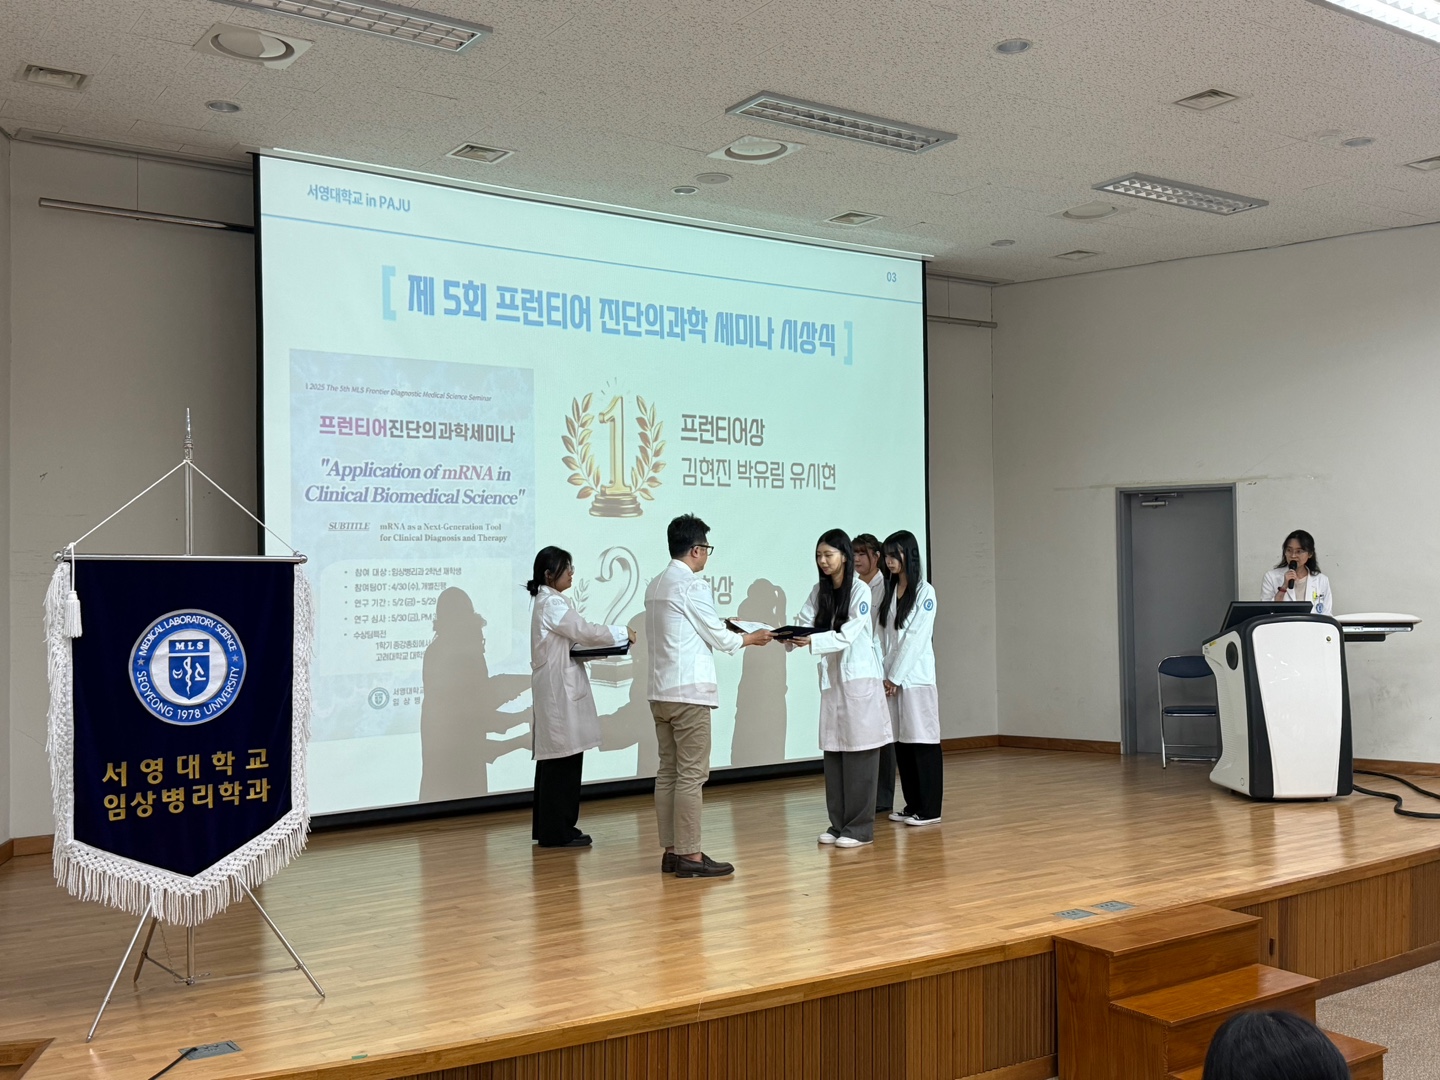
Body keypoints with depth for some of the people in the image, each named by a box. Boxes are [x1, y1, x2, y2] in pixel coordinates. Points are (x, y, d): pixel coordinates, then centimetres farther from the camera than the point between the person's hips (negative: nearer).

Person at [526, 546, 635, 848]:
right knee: (563, 758, -7)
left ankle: (549, 826, 18)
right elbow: (584, 631, -16)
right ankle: (557, 832, -2)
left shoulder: (553, 601, 17)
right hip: (559, 688, -10)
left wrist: (589, 649, 1)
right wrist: (624, 633, -5)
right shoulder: (551, 604, -14)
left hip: (559, 688, 10)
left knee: (555, 759, 12)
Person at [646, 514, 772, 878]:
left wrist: (721, 627, 23)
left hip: (660, 692, 9)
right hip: (689, 692, -8)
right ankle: (690, 856, -3)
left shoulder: (656, 586, 12)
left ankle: (671, 851, 14)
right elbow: (717, 637, -7)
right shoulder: (693, 586, -12)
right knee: (691, 775, -5)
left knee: (668, 772, 9)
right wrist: (751, 638, 9)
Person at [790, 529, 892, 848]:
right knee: (833, 752, 6)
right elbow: (801, 622, -1)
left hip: (859, 677, -6)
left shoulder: (861, 591, -9)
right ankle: (839, 823, 15)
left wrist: (813, 642, -32)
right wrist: (787, 637, -22)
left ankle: (860, 827, 1)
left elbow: (847, 635, -19)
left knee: (859, 752, -4)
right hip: (830, 678, 6)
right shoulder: (819, 592, 10)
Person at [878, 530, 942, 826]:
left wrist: (896, 677, -12)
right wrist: (884, 675, 1)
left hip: (915, 677, -6)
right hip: (891, 677, 6)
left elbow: (915, 637, -11)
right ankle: (912, 804, 17)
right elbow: (883, 635, 10)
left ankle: (929, 809, 1)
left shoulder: (924, 592, -7)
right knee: (901, 741, 8)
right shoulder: (888, 591, 12)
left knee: (922, 741, -4)